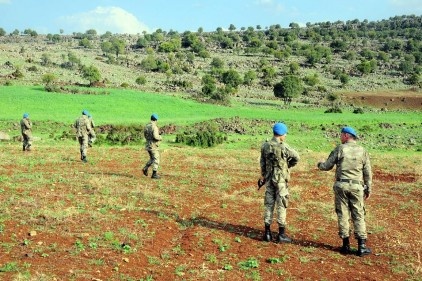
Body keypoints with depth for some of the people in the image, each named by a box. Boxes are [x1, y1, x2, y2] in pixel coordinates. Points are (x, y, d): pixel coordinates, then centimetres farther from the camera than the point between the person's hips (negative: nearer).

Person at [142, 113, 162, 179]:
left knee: (152, 159, 24)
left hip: (148, 145, 8)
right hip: (153, 146, -8)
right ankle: (154, 174, 0)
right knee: (156, 160, 0)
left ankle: (145, 168, 13)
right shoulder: (154, 127, -19)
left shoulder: (146, 126, 7)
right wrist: (160, 137, -8)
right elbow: (155, 136, -29)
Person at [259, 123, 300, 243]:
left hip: (269, 178, 5)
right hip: (281, 179, -5)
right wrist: (288, 165, 1)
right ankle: (281, 234, 6)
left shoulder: (265, 146, 2)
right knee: (281, 205, 2)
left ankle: (267, 233, 16)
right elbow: (296, 157, -18)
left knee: (269, 204, 11)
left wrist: (263, 175, 23)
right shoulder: (283, 146, -16)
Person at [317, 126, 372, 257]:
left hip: (341, 186, -1)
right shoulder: (362, 151, 4)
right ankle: (362, 246, 3)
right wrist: (368, 189, 12)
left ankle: (346, 245, 10)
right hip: (356, 187, 1)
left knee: (343, 214, 7)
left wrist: (320, 164, 23)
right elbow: (368, 173, 4)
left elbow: (327, 166, 1)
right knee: (358, 216, 6)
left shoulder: (339, 149, -3)